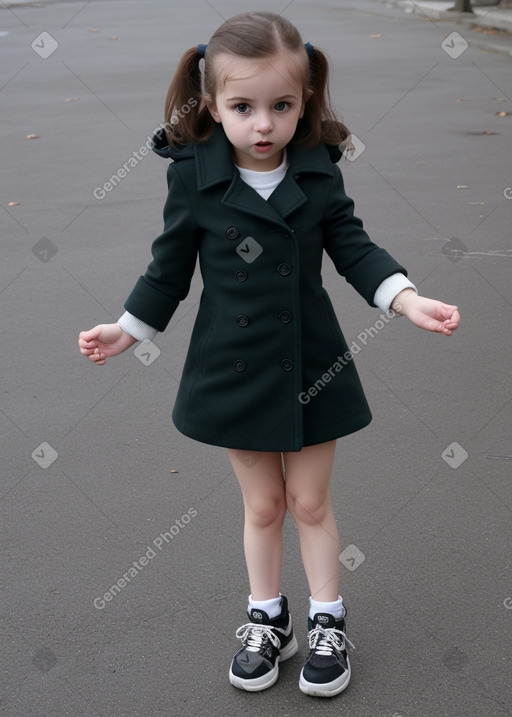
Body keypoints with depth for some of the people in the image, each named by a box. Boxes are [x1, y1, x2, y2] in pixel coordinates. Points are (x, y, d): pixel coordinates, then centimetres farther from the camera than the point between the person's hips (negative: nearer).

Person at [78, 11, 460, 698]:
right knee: (263, 503, 14)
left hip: (311, 364, 1)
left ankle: (327, 621, 30)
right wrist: (128, 328, 4)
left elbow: (353, 246, -3)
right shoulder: (193, 177, -11)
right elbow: (171, 265, 0)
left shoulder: (319, 171, -8)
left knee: (310, 501, 13)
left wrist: (408, 298, -17)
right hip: (235, 369, 0)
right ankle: (267, 619, 34)